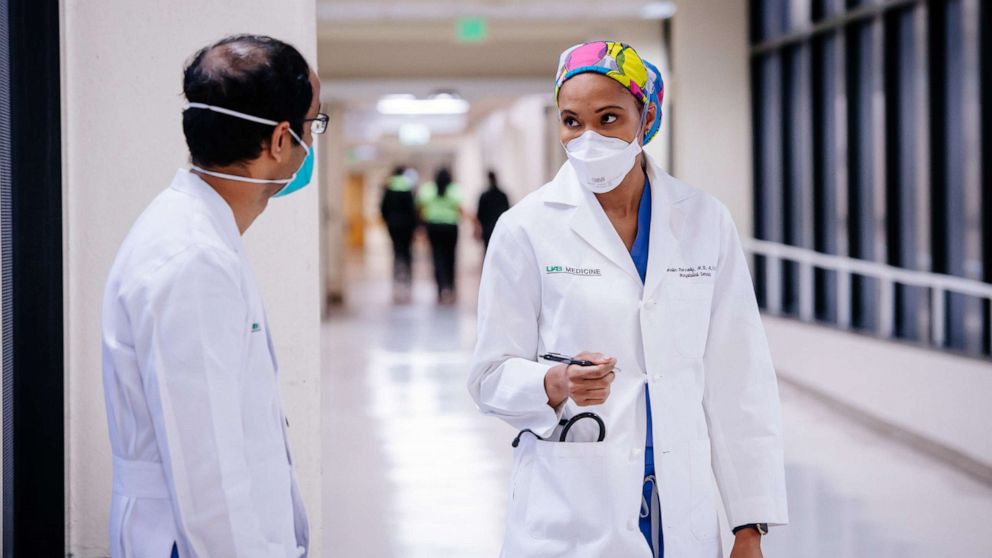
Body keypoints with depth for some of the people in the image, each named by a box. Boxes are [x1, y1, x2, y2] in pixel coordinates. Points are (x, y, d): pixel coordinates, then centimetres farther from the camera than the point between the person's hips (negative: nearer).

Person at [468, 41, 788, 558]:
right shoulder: (527, 228, -4)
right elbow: (491, 376, -1)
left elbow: (738, 381, 3)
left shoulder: (704, 221, 2)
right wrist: (555, 384, -22)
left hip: (680, 509, 2)